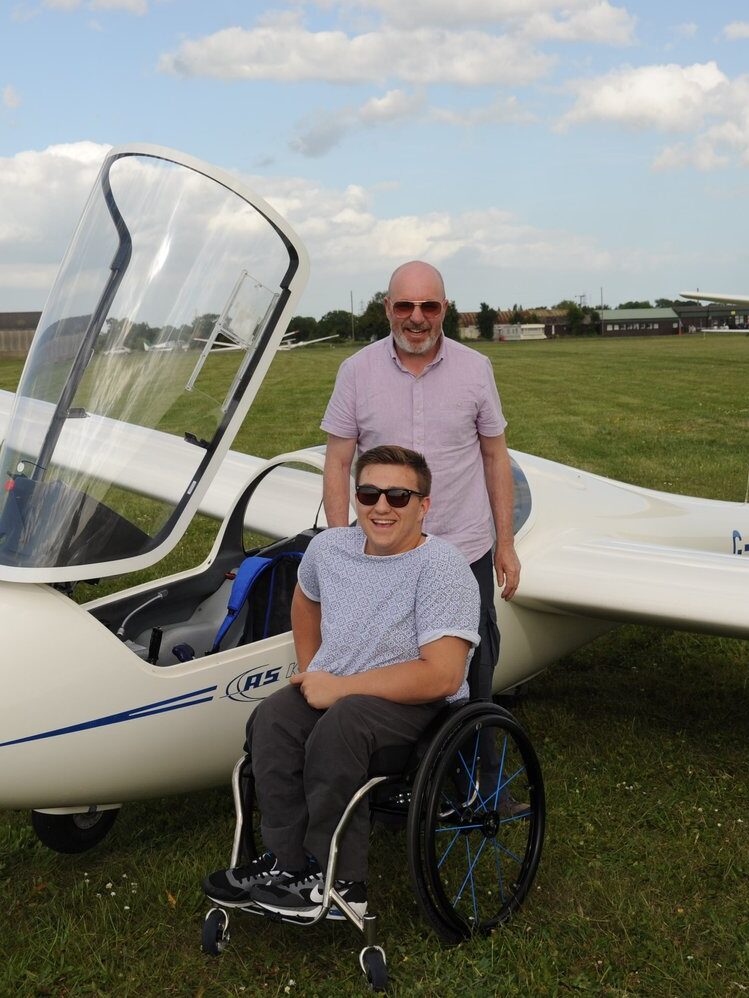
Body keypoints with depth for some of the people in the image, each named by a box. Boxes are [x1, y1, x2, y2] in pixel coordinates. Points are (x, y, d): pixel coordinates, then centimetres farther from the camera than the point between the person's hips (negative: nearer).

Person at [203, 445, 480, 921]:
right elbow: (306, 600, 28)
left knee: (338, 726, -34)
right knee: (272, 718, -25)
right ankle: (287, 860, -14)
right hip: (332, 688, 6)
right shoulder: (329, 547, 4)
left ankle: (336, 882, -20)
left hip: (417, 704, -5)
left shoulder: (442, 567, -16)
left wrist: (339, 687, -20)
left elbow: (442, 676, -24)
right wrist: (310, 674, 14)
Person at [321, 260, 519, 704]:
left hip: (466, 551, 1)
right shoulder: (356, 371, -4)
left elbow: (495, 457, 4)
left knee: (474, 668, 12)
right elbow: (338, 464, -1)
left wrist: (506, 544, 4)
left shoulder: (476, 368, -1)